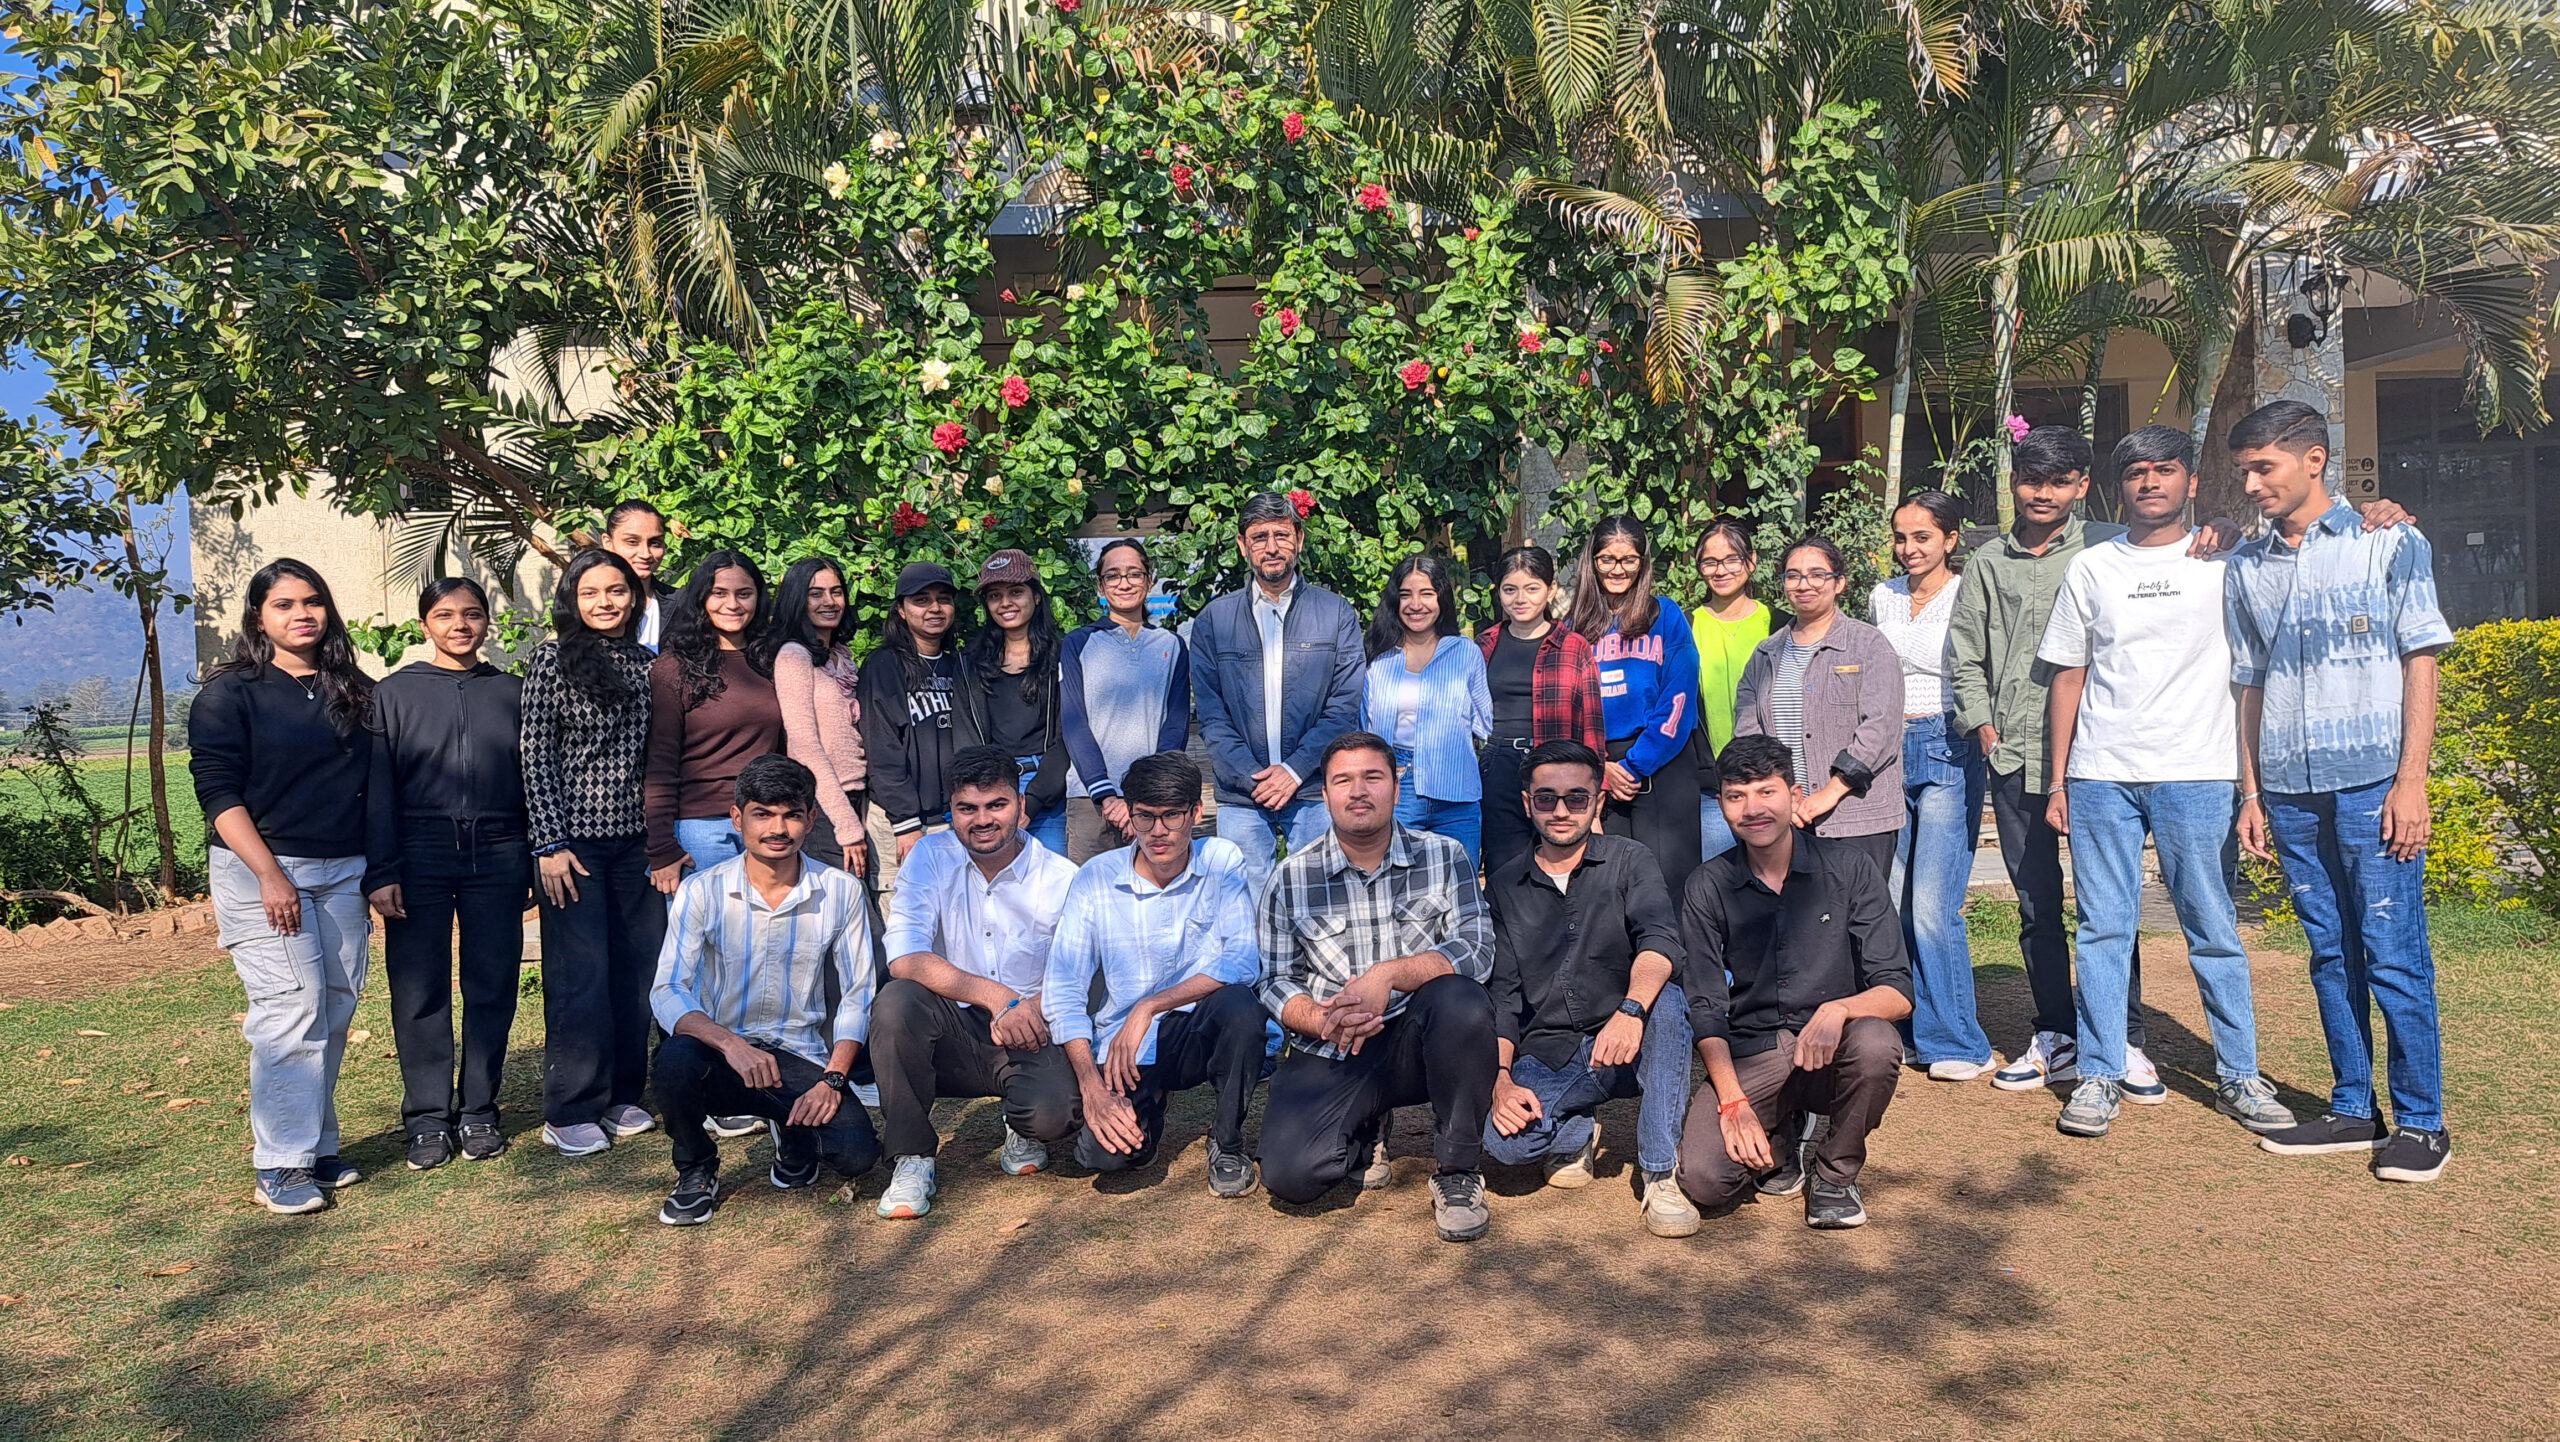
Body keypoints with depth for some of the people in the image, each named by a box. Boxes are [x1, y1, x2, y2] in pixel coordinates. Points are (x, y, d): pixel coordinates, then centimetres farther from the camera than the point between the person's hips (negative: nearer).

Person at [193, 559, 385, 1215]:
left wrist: (379, 874, 11)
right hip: (262, 870, -5)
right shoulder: (231, 692, -1)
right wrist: (269, 874, -16)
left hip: (343, 873, 5)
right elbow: (218, 791, -8)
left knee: (336, 1011, 4)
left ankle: (316, 1147, 15)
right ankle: (283, 1166, -2)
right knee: (293, 1011, -10)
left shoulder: (353, 691, 12)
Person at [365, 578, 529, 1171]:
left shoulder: (512, 692, 9)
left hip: (496, 856, 2)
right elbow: (377, 790, 0)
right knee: (420, 991, 2)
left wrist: (534, 862, 8)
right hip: (420, 857, -1)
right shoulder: (393, 694, 4)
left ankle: (479, 1110, 16)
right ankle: (427, 1117, 12)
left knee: (493, 987, 4)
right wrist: (381, 872, -8)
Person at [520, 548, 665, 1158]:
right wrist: (550, 843, -10)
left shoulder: (646, 663, 9)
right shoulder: (553, 661, -3)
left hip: (636, 837, 4)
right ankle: (571, 1112, 7)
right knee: (580, 975, -3)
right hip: (575, 836, -4)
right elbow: (537, 757, -5)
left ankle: (622, 1095, 20)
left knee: (637, 969, 7)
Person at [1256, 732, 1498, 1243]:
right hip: (1331, 1055, 1)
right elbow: (1275, 981, 3)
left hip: (1419, 1041, 0)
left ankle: (1459, 1171, -12)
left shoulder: (1444, 857, 2)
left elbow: (1476, 948, -10)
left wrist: (1389, 975, -25)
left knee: (1461, 1002, -35)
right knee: (1289, 1175, -23)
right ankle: (1363, 1137, 16)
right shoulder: (1292, 877, 4)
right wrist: (1322, 1021, -18)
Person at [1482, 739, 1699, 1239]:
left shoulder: (1629, 861, 1)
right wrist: (1501, 1079, -14)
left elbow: (1661, 940, -18)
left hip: (1626, 1047, -1)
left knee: (1667, 1000, -34)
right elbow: (1500, 994, 3)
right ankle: (1578, 1132, 8)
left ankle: (1659, 1174, -22)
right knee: (1503, 1138, -28)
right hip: (1546, 1058, 1)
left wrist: (1631, 1009, -39)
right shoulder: (1504, 887, 8)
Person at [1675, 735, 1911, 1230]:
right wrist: (1733, 1102, -16)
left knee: (1877, 1043, -35)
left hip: (1834, 1052, 0)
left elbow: (1898, 991, -9)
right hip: (1750, 1058, 0)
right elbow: (1706, 1010, -3)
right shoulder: (1708, 888, -1)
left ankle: (1836, 1171, -5)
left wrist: (1838, 1009, -30)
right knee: (1704, 1178, -25)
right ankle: (1779, 1145, 13)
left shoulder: (1850, 867, -4)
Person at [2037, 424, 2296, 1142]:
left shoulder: (2223, 562, 6)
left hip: (2197, 773, -1)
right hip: (2101, 774, 1)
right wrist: (2059, 780, 6)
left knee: (2215, 931, 3)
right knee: (2104, 928, 3)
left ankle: (2239, 1076, 15)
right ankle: (2099, 1076, 10)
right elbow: (2068, 677, 10)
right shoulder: (2090, 568, 10)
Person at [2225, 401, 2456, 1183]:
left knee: (2393, 955, -3)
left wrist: (2411, 781, -9)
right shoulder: (2246, 569, 13)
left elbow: (2419, 663, -1)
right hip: (2292, 791, 4)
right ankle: (2353, 1109, 18)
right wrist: (2252, 794, 11)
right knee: (2331, 955, 9)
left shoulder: (2389, 544, 2)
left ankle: (2421, 1121, 7)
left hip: (2371, 784, -4)